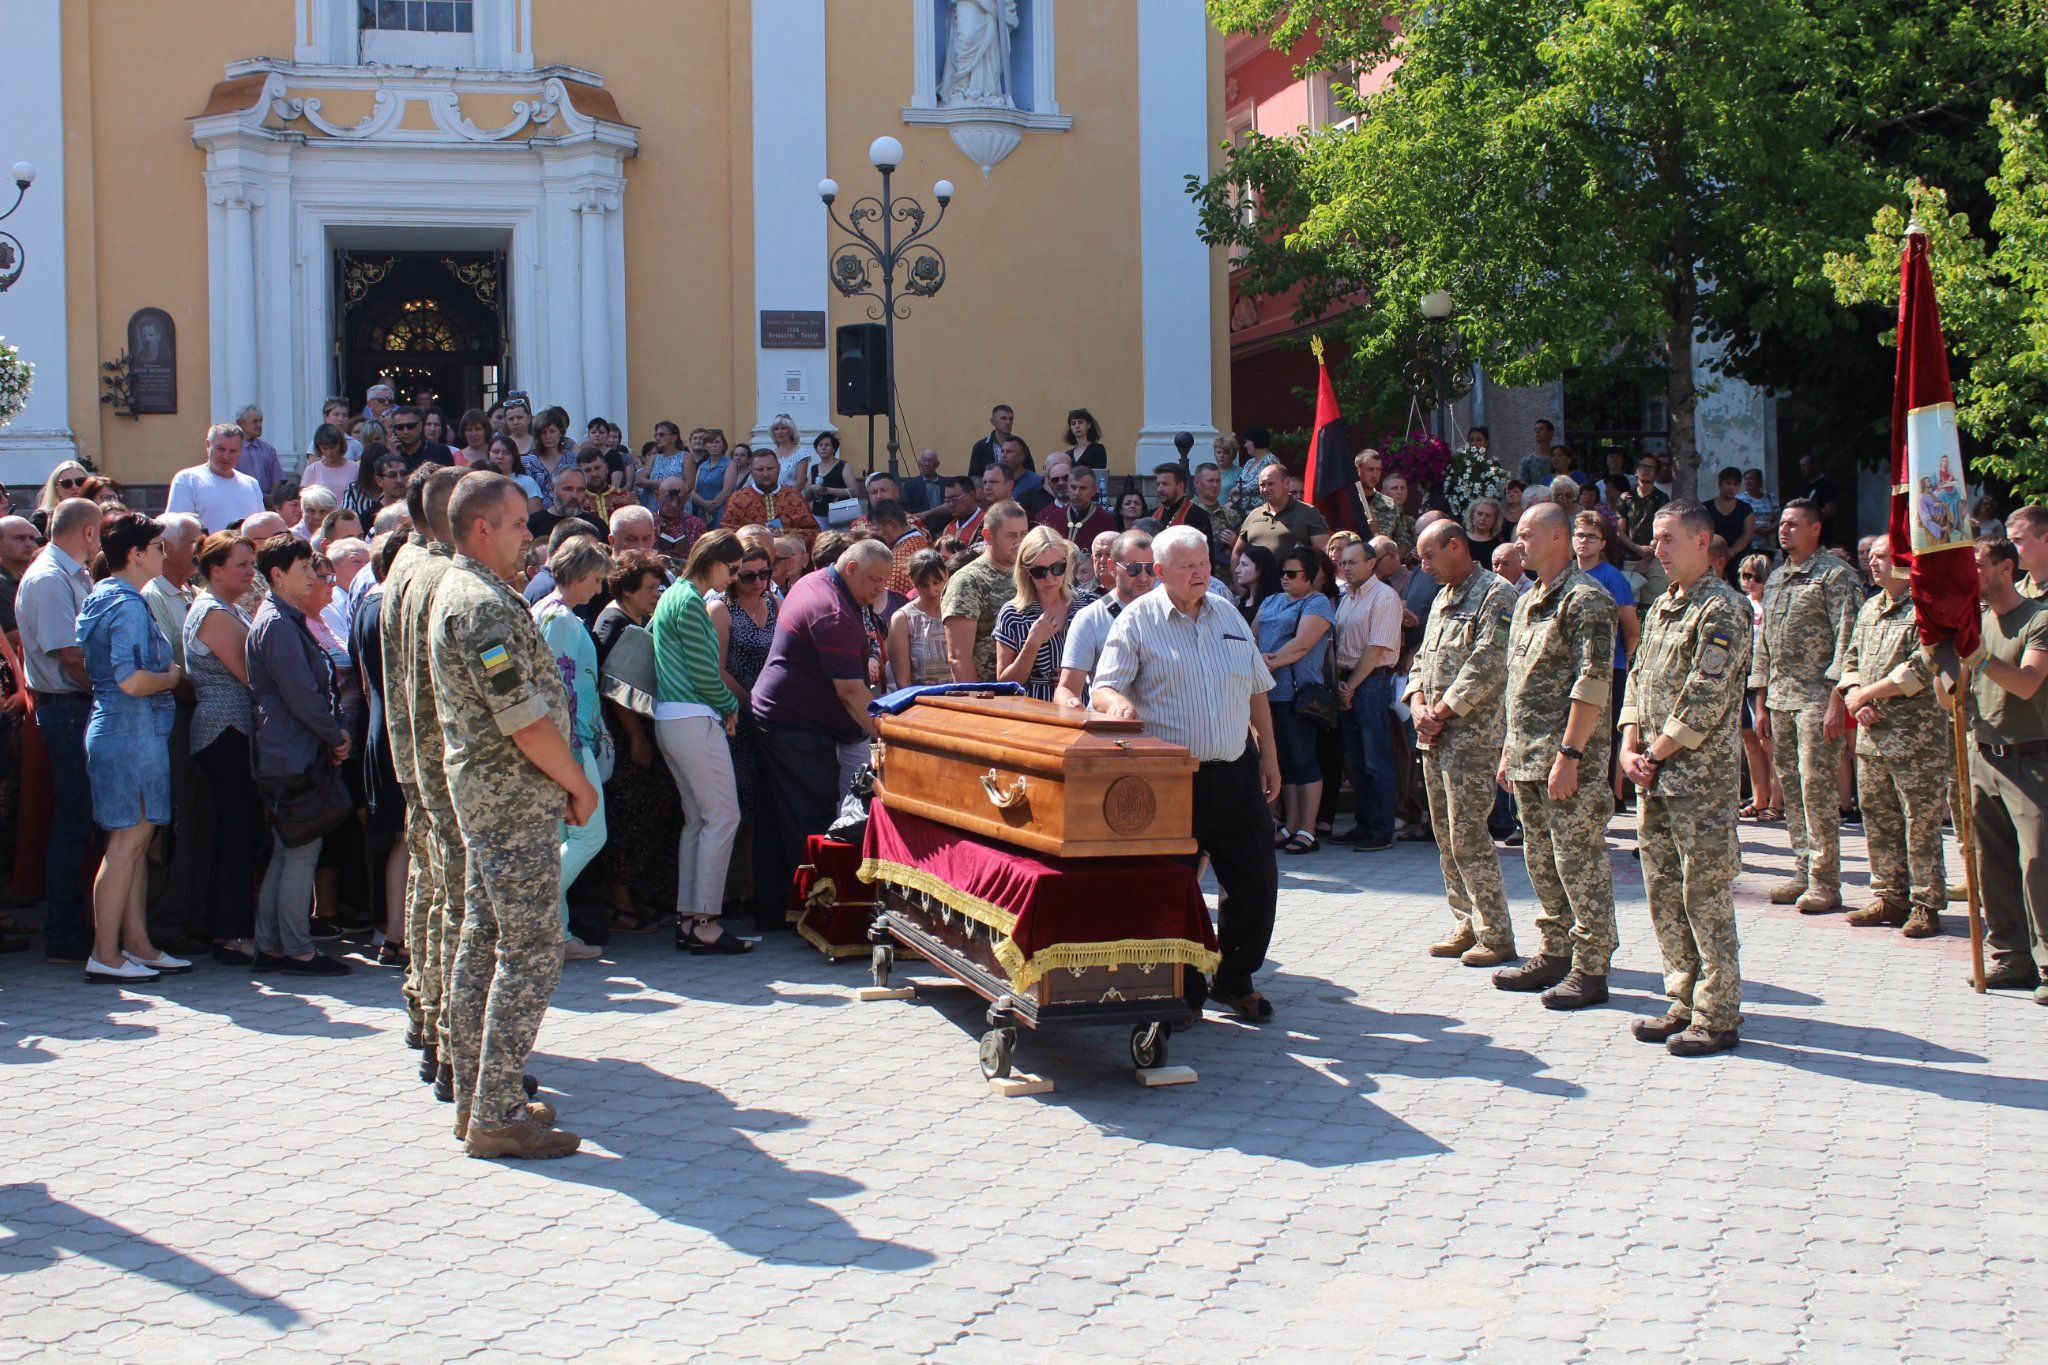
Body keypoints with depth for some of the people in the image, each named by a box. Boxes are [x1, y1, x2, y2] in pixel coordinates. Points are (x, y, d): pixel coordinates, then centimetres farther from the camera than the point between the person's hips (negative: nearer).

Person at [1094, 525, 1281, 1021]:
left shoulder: (1227, 615, 12)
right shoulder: (1137, 621, -3)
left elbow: (1257, 691, 18)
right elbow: (1104, 689, -10)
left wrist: (1269, 758, 14)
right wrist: (1117, 702, -34)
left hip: (1236, 770, 5)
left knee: (1255, 880, 6)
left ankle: (1234, 980, 24)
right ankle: (1185, 989, 15)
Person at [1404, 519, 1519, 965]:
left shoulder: (1496, 594, -9)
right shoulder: (1443, 598, 19)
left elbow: (1488, 666, -17)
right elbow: (1423, 659, 20)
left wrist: (1442, 712, -13)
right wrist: (1418, 705, 1)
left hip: (1473, 734, -9)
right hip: (1435, 738, 9)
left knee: (1468, 837, -10)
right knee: (1447, 838, 10)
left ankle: (1496, 936, -3)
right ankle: (1467, 926, 18)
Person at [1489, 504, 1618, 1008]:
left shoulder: (1585, 598, -12)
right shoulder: (1528, 601, 17)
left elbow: (1593, 682, -19)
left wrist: (1569, 754, -23)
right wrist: (1509, 750, 19)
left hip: (1569, 759, -9)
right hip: (1528, 758, 9)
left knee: (1580, 862, -4)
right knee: (1542, 861, 14)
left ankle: (1591, 969, 1)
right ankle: (1555, 956, 24)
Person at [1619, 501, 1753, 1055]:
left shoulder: (1722, 609, -11)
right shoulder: (1662, 607, 17)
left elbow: (1706, 699, -17)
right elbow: (1638, 678, 17)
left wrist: (1658, 753, -11)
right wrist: (1630, 745, 3)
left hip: (1701, 775, -9)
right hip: (1657, 779, 9)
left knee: (1706, 895, -5)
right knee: (1663, 891, 11)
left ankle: (1716, 1017, 1)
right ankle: (1685, 1004, 20)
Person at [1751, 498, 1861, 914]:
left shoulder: (1835, 575, -5)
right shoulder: (1775, 579, 18)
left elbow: (1847, 639, -11)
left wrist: (1837, 700, -18)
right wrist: (1762, 704, 18)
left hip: (1817, 697, -7)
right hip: (1781, 699, 8)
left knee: (1816, 785, -10)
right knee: (1790, 786, 8)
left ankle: (1825, 881, -6)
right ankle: (1803, 871, 14)